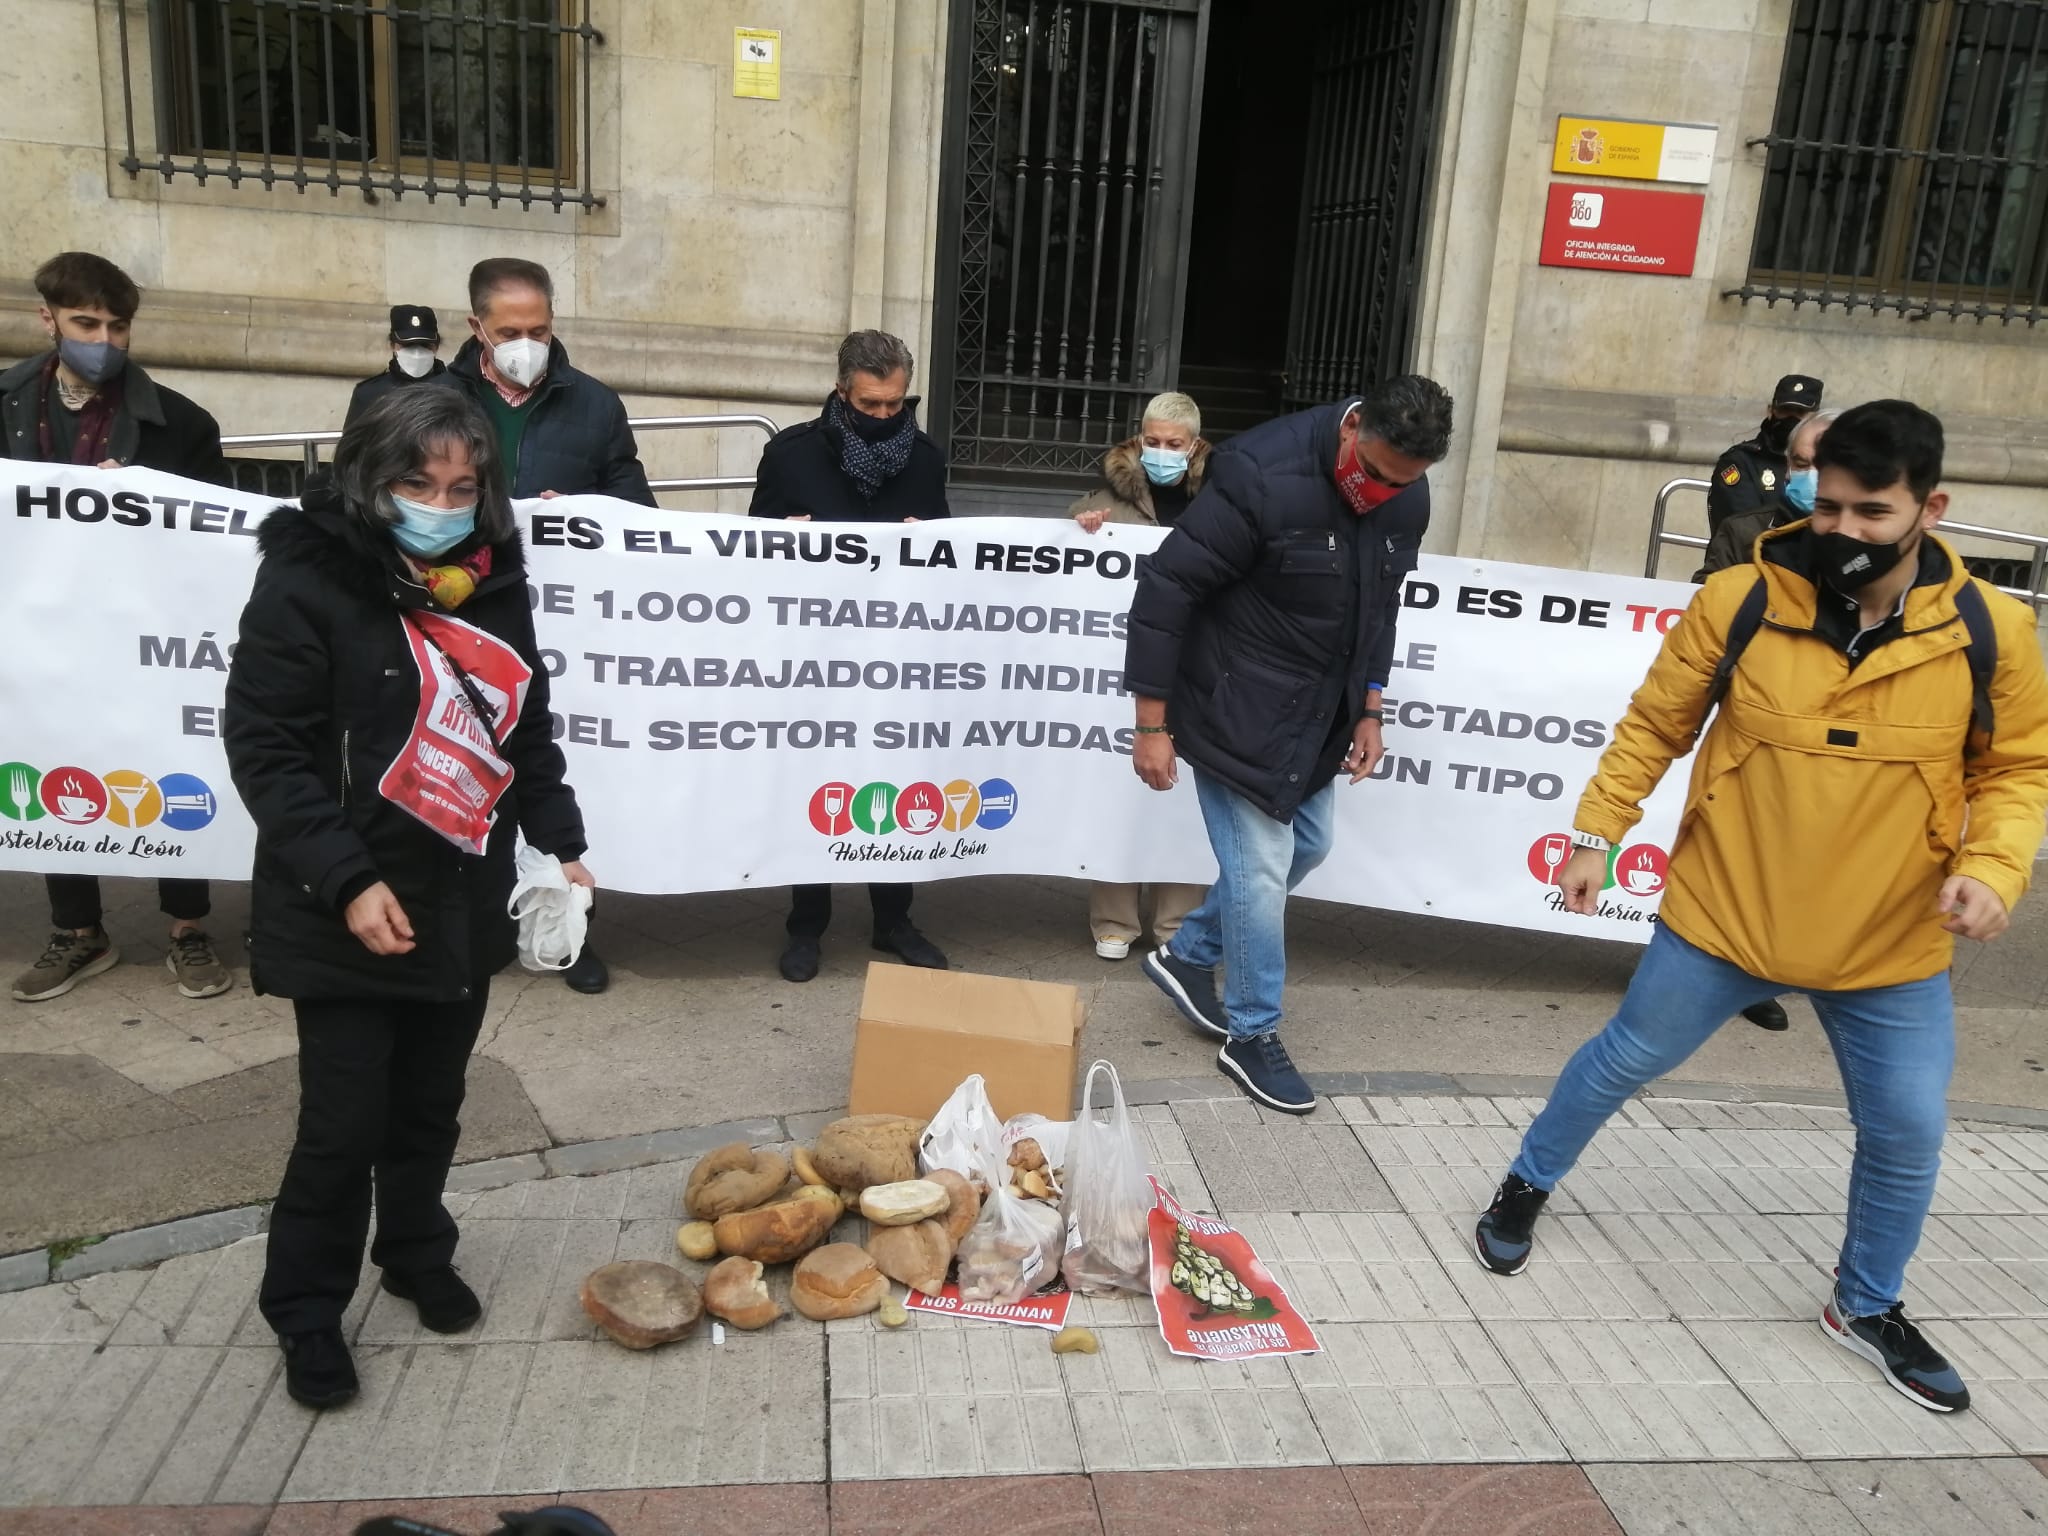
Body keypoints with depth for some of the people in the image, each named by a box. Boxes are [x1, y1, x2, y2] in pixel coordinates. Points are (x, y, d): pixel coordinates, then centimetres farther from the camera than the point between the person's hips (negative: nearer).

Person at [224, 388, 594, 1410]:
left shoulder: (492, 587, 6)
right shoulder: (309, 581, -13)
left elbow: (527, 729, 15)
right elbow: (262, 747, -15)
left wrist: (559, 844, 6)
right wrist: (348, 881, -21)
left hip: (465, 906, 5)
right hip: (348, 920, -5)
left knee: (431, 1106, 18)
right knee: (344, 1125, 2)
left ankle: (417, 1256, 41)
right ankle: (306, 1312, 24)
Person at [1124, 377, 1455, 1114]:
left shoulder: (1406, 501, -3)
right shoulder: (1264, 475, -26)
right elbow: (1166, 586, -22)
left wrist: (1368, 709, 11)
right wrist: (1153, 724, -20)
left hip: (1318, 712, 8)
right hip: (1238, 706, -8)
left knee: (1305, 847, 17)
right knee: (1260, 868, -3)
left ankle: (1187, 955, 38)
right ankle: (1253, 1038, 17)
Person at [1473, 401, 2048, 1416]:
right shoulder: (1743, 600, -13)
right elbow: (1654, 724, -2)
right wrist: (1597, 832, -3)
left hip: (1891, 945, 2)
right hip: (1723, 916, -1)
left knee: (1907, 1133, 12)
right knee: (1625, 1060, 13)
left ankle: (1868, 1307, 39)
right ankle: (1528, 1188, 40)